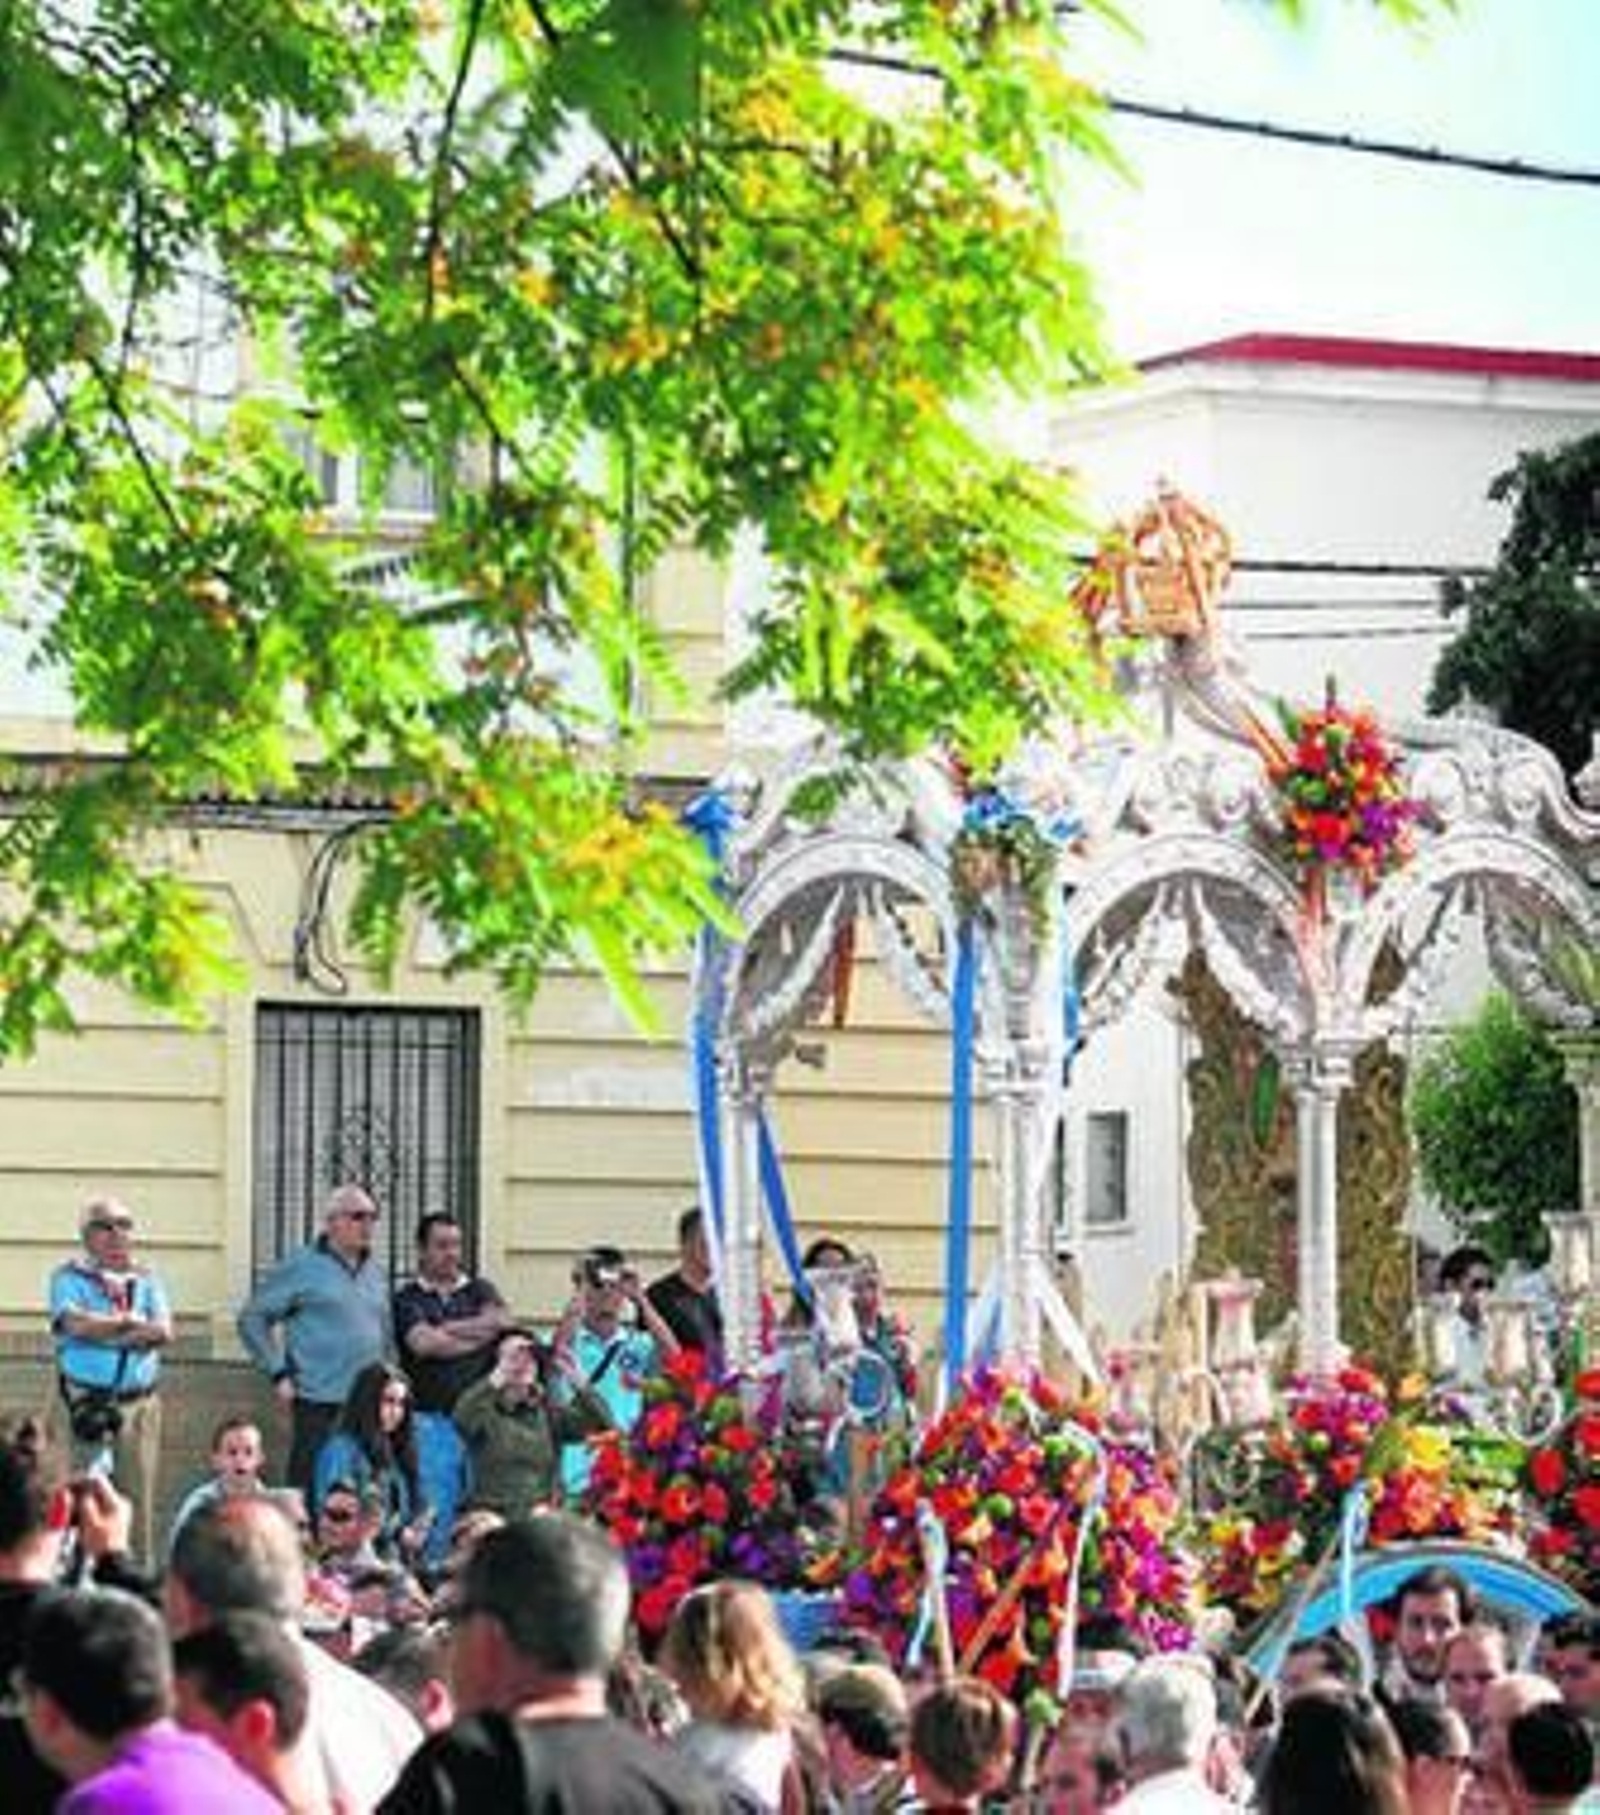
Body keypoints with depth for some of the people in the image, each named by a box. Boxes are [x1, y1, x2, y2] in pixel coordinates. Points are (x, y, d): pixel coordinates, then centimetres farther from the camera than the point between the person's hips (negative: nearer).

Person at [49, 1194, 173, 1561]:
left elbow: (163, 1332, -2)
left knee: (138, 1499, 4)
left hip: (141, 1402, 4)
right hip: (89, 1402, -3)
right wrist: (132, 1322, -5)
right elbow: (76, 1323, -15)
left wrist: (102, 1328, -10)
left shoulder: (146, 1280, 14)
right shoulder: (70, 1278, 4)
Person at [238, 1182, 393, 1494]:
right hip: (319, 1404, -6)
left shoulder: (376, 1274, 17)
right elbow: (252, 1319, -2)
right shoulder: (302, 1267, -2)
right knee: (310, 1490, -7)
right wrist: (279, 1374, -7)